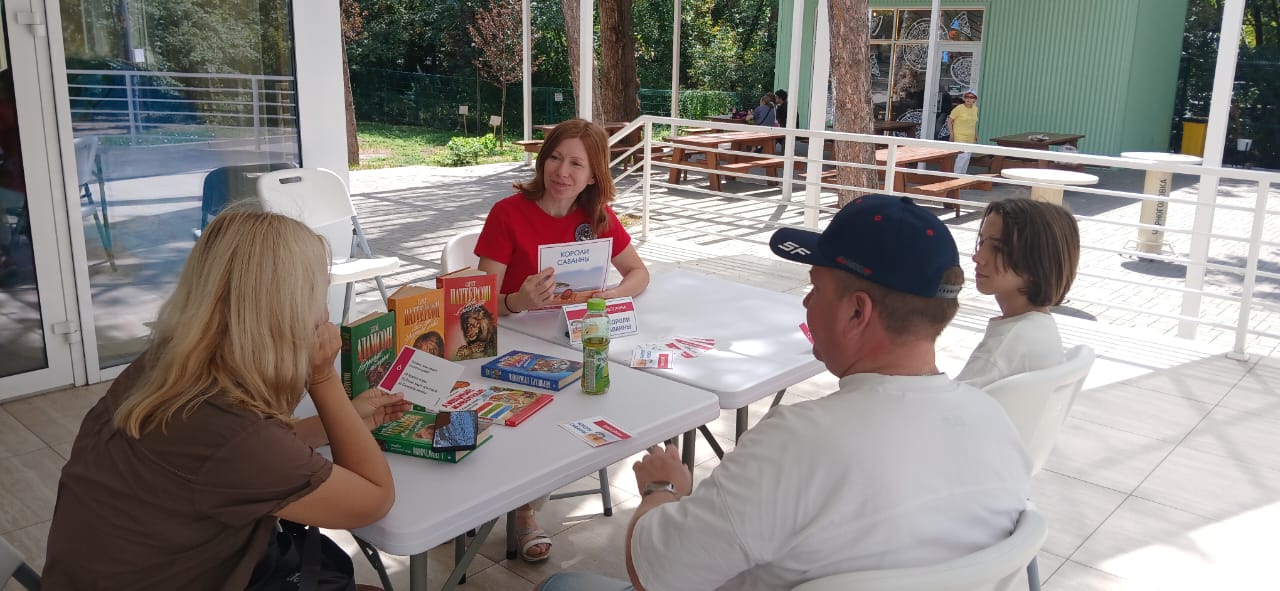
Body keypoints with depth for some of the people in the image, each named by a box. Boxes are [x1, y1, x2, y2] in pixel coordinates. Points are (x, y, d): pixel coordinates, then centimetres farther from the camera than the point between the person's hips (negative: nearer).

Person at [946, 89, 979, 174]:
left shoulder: (975, 109, 9)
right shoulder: (959, 108, -10)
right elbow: (949, 121, -8)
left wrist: (976, 134, 18)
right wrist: (951, 134, -13)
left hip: (971, 138, 7)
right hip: (960, 137, -7)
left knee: (967, 157, 10)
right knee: (963, 156, -16)